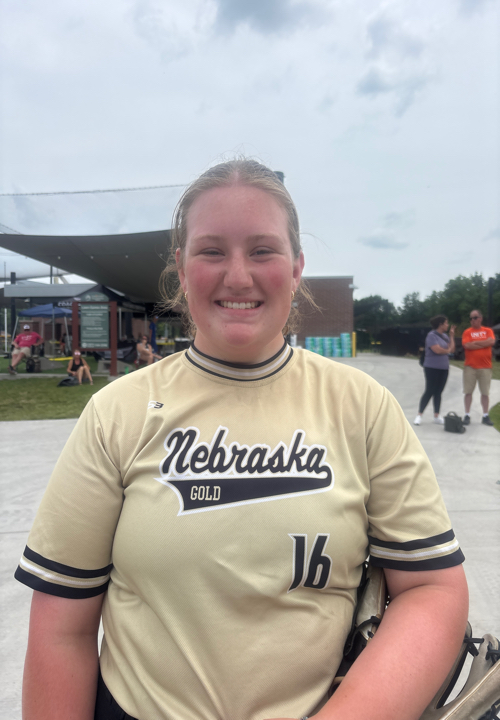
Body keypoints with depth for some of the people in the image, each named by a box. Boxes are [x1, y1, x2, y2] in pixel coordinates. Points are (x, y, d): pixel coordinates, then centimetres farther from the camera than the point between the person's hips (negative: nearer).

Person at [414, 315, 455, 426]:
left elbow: (452, 349, 6)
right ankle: (419, 415, 3)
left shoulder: (445, 336, 12)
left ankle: (437, 416, 15)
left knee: (438, 392, 9)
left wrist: (452, 335, 4)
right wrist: (447, 351, -2)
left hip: (444, 368, 7)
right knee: (429, 391, -5)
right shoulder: (432, 335, -11)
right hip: (432, 368, -7)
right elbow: (437, 350, -21)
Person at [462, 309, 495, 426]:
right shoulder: (467, 332, 2)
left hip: (486, 367, 1)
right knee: (468, 392, 0)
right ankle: (467, 415, 7)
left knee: (485, 392, 6)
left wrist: (475, 342, -8)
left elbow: (492, 341, -11)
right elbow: (467, 345, -14)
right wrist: (484, 344, -7)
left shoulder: (488, 331, 8)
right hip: (470, 367, -1)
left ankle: (485, 416, 14)